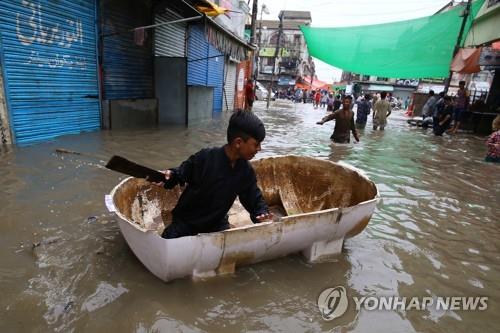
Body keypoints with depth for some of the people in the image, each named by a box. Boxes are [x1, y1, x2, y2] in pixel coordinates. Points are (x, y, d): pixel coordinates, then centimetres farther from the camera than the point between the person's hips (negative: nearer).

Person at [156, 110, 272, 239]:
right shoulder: (205, 158, -24)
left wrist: (262, 213, -23)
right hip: (186, 221, -3)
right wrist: (169, 176, -30)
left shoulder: (246, 171, -11)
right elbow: (181, 174, -10)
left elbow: (254, 199, -4)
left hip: (217, 225, 3)